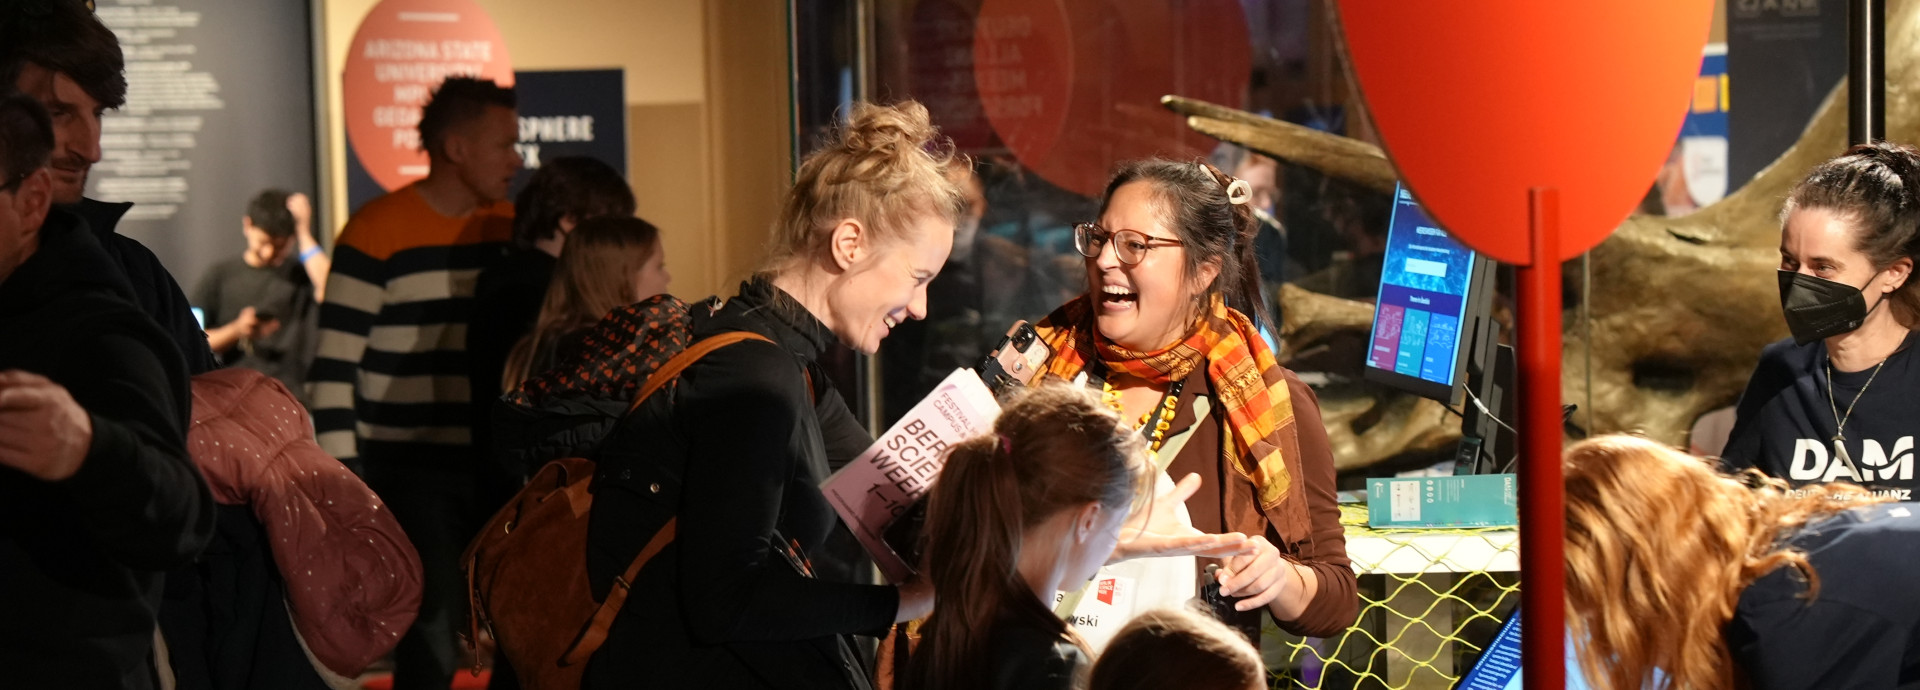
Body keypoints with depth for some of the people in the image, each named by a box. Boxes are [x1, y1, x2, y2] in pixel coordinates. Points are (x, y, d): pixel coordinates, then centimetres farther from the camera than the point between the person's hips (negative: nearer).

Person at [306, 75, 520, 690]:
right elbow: (333, 370, -9)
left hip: (497, 470, 6)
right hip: (411, 474, -5)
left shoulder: (510, 230, 9)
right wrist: (343, 482, -14)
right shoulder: (377, 234, -8)